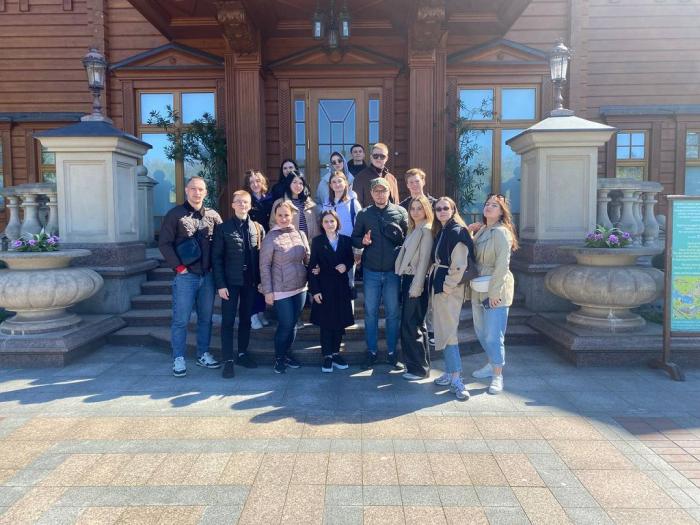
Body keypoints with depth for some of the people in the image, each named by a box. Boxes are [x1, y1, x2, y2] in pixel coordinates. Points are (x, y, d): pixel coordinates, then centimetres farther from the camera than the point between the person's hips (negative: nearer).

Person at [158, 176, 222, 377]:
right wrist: (178, 266, -10)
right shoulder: (175, 214, -1)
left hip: (208, 276, 4)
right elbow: (164, 243, -5)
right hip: (185, 276, -4)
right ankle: (178, 359, 11)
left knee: (206, 318, 12)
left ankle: (203, 354, 25)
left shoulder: (212, 216, 8)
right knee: (181, 320, 1)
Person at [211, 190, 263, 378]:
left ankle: (243, 353, 26)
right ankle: (228, 360, 8)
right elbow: (216, 258, -5)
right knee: (228, 321, 1)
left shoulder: (258, 228, 5)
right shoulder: (223, 228, -2)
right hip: (231, 282, -3)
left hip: (251, 282, 3)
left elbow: (261, 256, 6)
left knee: (246, 319, 12)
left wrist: (261, 280, 0)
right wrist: (220, 284, -11)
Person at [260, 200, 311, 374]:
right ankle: (279, 358, 20)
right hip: (281, 290, -5)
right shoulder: (270, 238, -9)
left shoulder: (300, 234, 4)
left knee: (293, 324, 14)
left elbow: (308, 259, 13)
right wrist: (268, 291, -11)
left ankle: (287, 354, 32)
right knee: (285, 325, -1)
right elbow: (264, 266, -9)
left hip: (300, 288, 5)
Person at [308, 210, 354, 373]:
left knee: (340, 322, 8)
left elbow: (350, 260, 12)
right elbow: (312, 267, -4)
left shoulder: (346, 240, 4)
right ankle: (327, 356, 12)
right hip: (324, 287, -2)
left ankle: (336, 353, 22)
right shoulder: (317, 241, 0)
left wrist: (346, 266, -12)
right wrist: (314, 290, -11)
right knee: (326, 323, 3)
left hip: (342, 287, 2)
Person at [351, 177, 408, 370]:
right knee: (371, 312, 8)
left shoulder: (400, 212, 2)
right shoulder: (363, 214, 5)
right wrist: (362, 241, -13)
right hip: (371, 271, 1)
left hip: (393, 271, -1)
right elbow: (354, 239, 7)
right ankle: (371, 352, 20)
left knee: (393, 313, 7)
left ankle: (392, 352, 20)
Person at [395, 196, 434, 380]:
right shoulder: (413, 229, 16)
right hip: (407, 278, 9)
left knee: (412, 324, -5)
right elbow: (407, 255, 13)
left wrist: (416, 286, -19)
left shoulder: (426, 230, -10)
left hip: (416, 281, -9)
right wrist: (405, 282, 8)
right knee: (409, 323, 13)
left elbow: (424, 259, -16)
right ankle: (413, 362, 24)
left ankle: (420, 368, 5)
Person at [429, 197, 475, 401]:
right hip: (439, 286, 9)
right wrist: (434, 284, 11)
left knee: (448, 331, -9)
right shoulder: (440, 232, 14)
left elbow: (460, 266, -18)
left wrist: (446, 288, -15)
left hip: (451, 289, -9)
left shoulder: (457, 232, -12)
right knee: (442, 330, 13)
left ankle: (456, 378, -5)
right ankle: (450, 372, 23)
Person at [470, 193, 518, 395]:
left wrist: (494, 292, -19)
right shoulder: (481, 231, 12)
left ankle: (497, 376, 9)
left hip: (496, 291, -8)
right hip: (479, 290, 8)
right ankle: (492, 364, 36)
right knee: (481, 331, 17)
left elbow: (502, 265, -19)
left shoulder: (501, 232, -13)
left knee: (493, 335, -4)